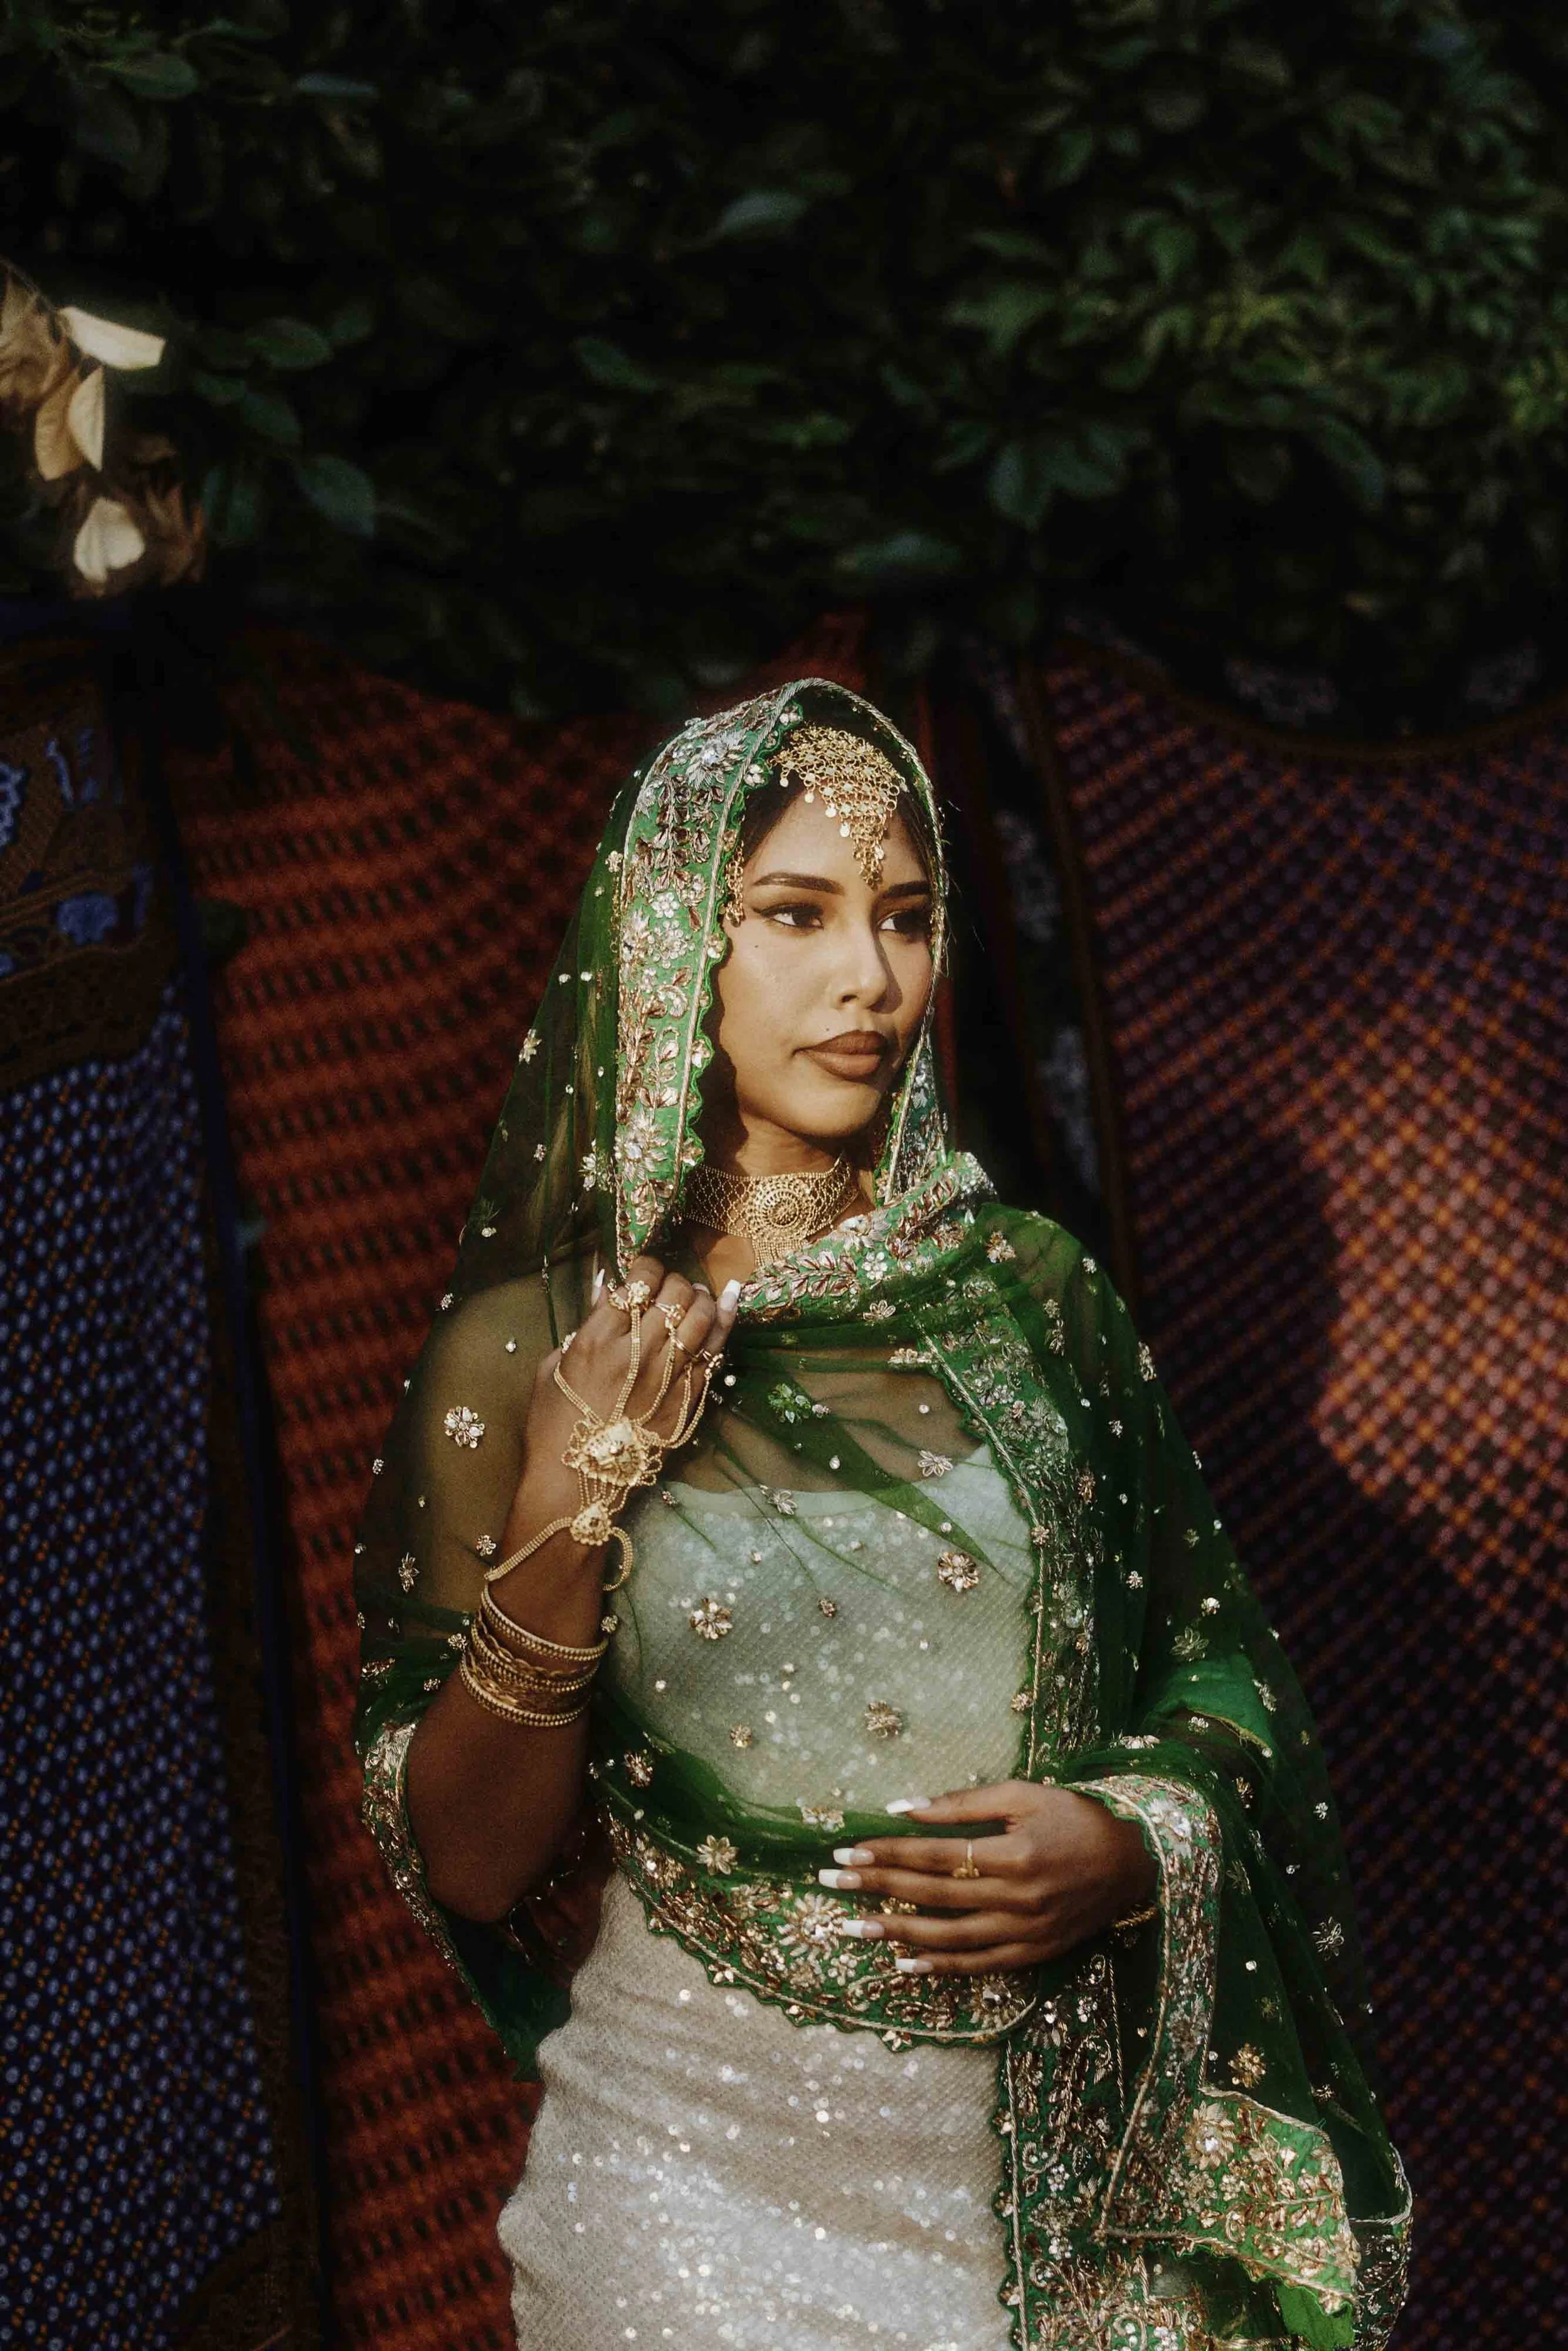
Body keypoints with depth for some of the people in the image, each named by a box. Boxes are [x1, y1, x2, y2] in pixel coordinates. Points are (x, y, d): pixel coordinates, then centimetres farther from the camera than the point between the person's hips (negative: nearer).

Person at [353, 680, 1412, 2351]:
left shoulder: (1024, 1289, 1)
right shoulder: (525, 1351, -5)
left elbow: (1215, 1663, 8)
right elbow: (468, 1865, -6)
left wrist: (1136, 1843, -12)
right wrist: (562, 1522, -17)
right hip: (706, 2164, -2)